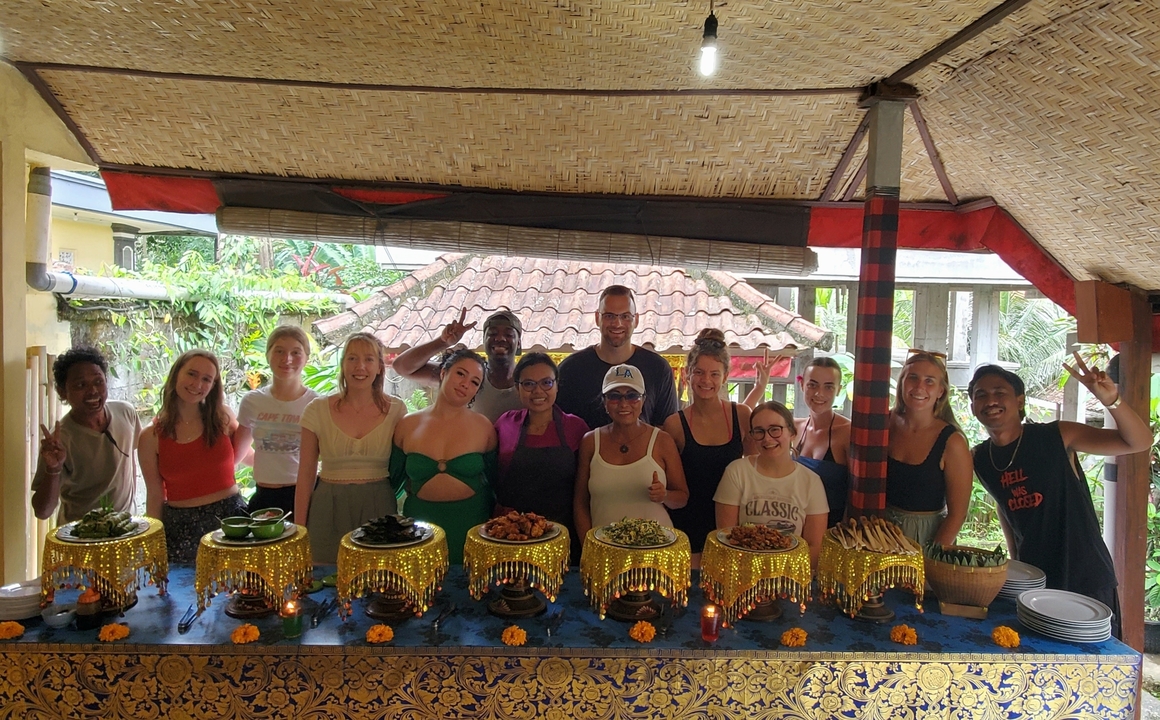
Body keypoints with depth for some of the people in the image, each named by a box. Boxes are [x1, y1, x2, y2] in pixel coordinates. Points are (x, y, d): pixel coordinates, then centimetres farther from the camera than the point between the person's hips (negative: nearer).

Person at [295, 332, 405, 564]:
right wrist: (299, 529, 0)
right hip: (329, 510, 0)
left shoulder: (395, 410, -1)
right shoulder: (318, 410, -1)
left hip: (378, 509, 0)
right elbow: (305, 475, 2)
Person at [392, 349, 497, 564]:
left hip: (471, 523, -1)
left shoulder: (484, 428, -3)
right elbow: (394, 479, 10)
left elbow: (493, 481, 5)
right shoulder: (408, 425, -1)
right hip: (420, 522, 1)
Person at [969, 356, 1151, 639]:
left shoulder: (1056, 437, -14)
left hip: (1087, 581, -4)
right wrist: (1015, 564, 13)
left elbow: (1140, 441, -15)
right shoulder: (981, 459, 0)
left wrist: (1111, 400, -32)